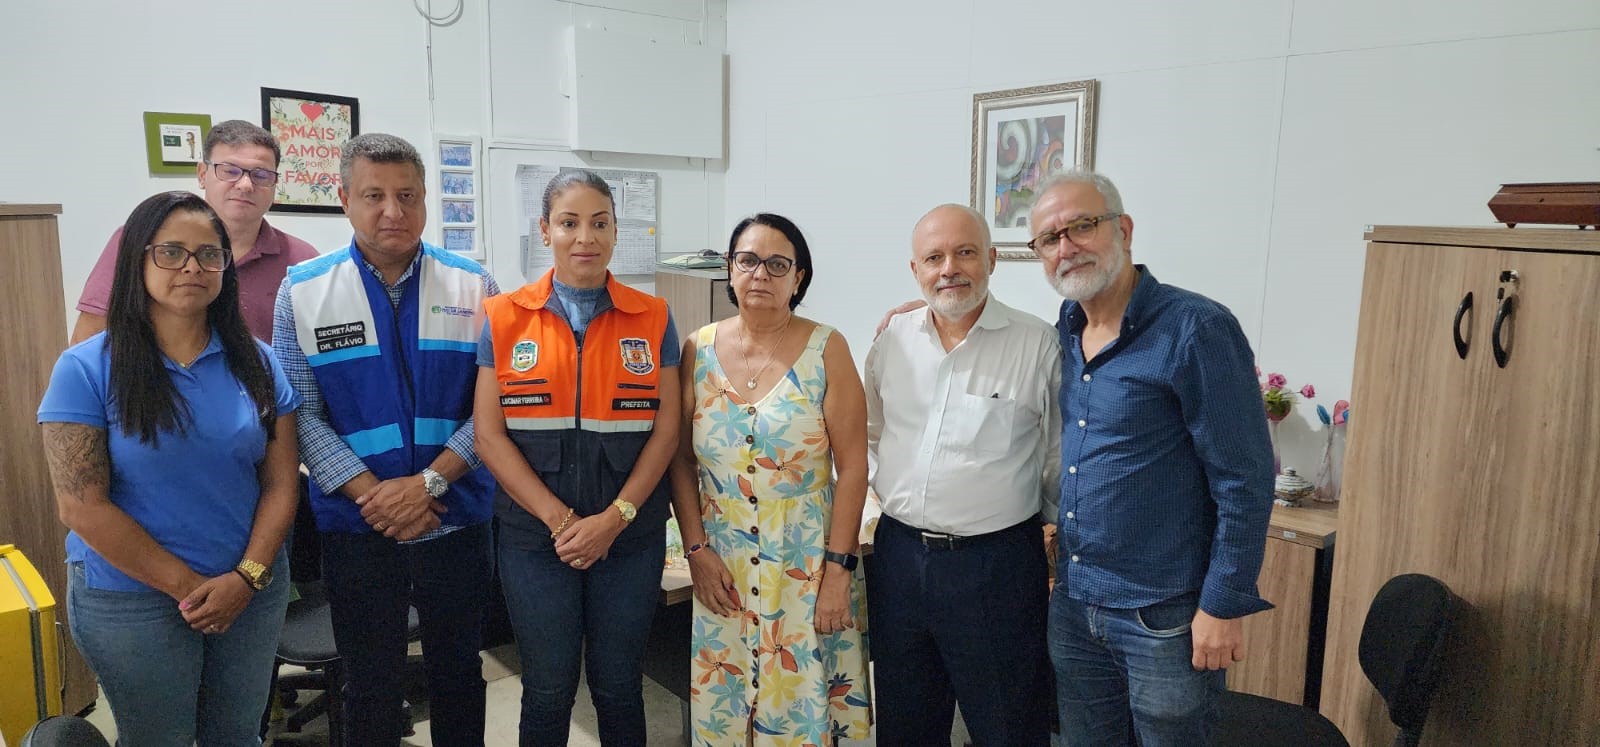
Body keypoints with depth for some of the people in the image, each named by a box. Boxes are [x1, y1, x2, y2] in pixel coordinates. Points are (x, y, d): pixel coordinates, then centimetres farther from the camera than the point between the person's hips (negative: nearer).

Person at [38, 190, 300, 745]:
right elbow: (82, 507, -13)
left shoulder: (255, 363, 0)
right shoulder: (87, 369, -10)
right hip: (132, 601, -3)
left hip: (253, 591, 3)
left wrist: (248, 576, -13)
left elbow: (281, 484, -1)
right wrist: (187, 587, -13)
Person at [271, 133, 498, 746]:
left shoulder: (473, 287, -3)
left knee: (458, 673, 17)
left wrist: (428, 482, -16)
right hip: (357, 529, 0)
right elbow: (301, 413, -5)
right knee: (370, 687, 16)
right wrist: (373, 496, -15)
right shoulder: (303, 291, -2)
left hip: (456, 523, 1)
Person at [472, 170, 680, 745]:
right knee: (548, 691, 12)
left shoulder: (652, 318, 1)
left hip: (631, 536, 0)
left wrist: (614, 518, -12)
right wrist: (559, 519, -12)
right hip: (535, 535, 0)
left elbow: (666, 428, -1)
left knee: (618, 687, 12)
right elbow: (490, 434, -3)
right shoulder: (504, 318, 0)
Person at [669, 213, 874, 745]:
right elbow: (680, 458, 4)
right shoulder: (699, 349, 1)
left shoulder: (826, 350, -6)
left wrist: (839, 567, -9)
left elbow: (852, 466, -7)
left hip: (808, 564, -2)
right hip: (721, 567, 3)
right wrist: (696, 550, -2)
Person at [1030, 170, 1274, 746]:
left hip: (1165, 615, -6)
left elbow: (1244, 481, -15)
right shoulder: (1064, 333, 4)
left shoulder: (1197, 330, -16)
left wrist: (1224, 606, -14)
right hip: (1073, 603, 6)